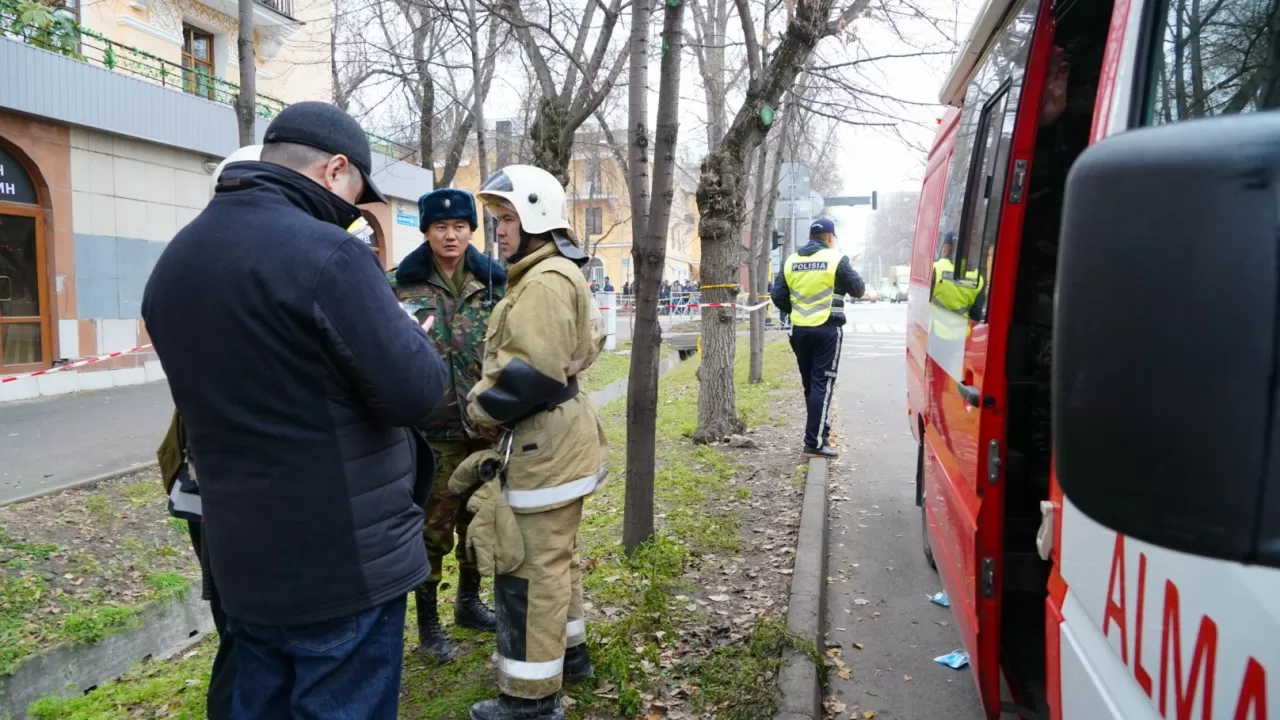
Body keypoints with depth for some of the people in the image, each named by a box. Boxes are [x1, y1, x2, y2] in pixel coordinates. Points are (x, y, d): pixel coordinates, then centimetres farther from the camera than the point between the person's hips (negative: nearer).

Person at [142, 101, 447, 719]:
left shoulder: (174, 262, 8)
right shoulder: (325, 254, -19)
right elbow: (415, 391, -19)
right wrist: (410, 334, 2)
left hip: (240, 554, 8)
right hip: (342, 557, -8)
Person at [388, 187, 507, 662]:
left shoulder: (493, 282, 4)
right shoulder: (401, 285, -4)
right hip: (432, 428, -3)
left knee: (478, 518, 16)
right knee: (433, 526, 5)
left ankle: (469, 602, 36)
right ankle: (427, 623, 21)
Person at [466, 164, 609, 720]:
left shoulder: (545, 281, -19)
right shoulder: (551, 274, 16)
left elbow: (534, 372, -28)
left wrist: (483, 409, -12)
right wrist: (493, 404, 9)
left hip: (543, 443, -11)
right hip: (555, 437, 11)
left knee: (530, 568, -2)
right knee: (556, 554, 22)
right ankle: (567, 651, 38)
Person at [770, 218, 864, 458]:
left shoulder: (791, 261, 5)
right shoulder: (836, 259, -7)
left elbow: (777, 296, 3)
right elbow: (858, 289, 0)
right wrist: (848, 270, 19)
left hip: (800, 330, 5)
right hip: (827, 330, -4)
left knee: (809, 383, 16)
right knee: (822, 384, -3)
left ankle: (820, 431, 29)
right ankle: (814, 442, -8)